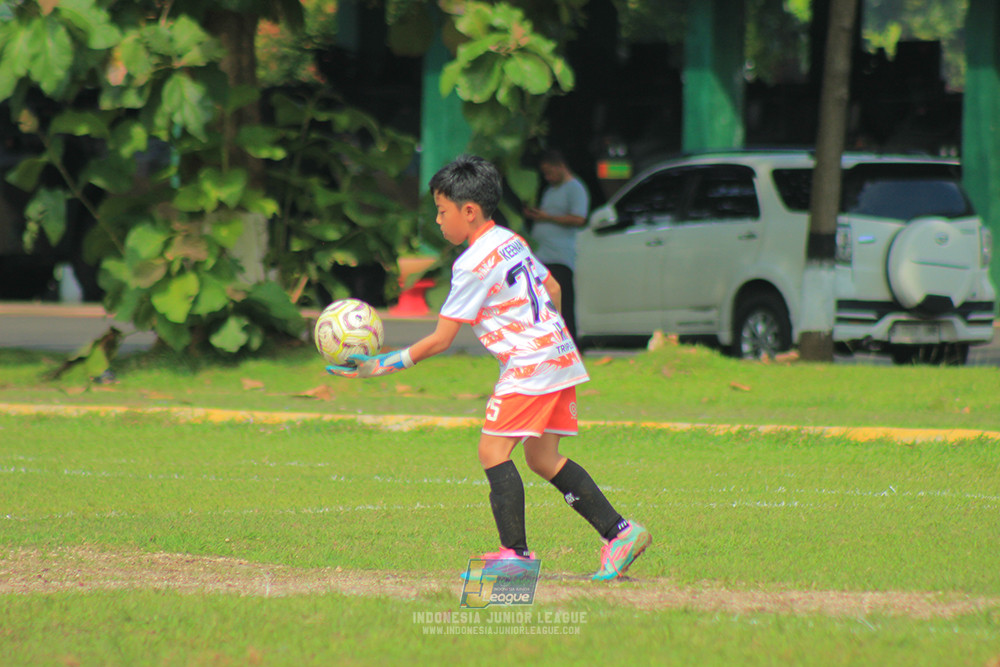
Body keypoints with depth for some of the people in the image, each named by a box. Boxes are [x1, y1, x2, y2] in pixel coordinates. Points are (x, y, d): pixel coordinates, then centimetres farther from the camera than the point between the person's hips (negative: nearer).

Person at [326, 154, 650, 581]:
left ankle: (516, 553, -15)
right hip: (561, 357, 10)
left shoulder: (473, 264, -14)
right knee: (542, 457, 13)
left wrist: (380, 366, -10)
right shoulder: (511, 241, 13)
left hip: (530, 363, -10)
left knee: (493, 449, -9)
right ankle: (619, 532, 9)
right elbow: (552, 288, 26)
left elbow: (440, 340, -13)